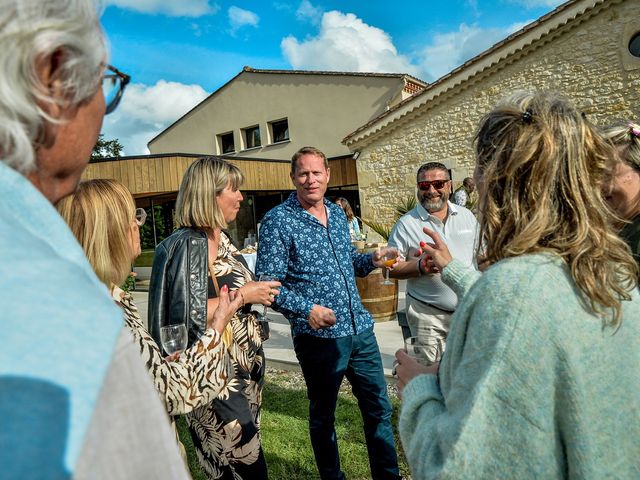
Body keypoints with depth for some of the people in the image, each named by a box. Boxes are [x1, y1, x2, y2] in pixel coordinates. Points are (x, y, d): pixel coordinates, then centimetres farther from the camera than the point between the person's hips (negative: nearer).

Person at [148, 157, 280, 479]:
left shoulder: (223, 239, 9)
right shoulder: (188, 244, -18)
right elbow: (189, 315, -26)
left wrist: (258, 291, 7)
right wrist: (242, 296, -19)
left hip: (245, 367, 9)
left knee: (248, 453, 22)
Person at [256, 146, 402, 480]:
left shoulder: (337, 213, 9)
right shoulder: (277, 221, -11)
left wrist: (371, 260, 1)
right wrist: (306, 309, -28)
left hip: (360, 328, 6)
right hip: (319, 336, -6)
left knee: (379, 408, 17)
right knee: (323, 415, 16)